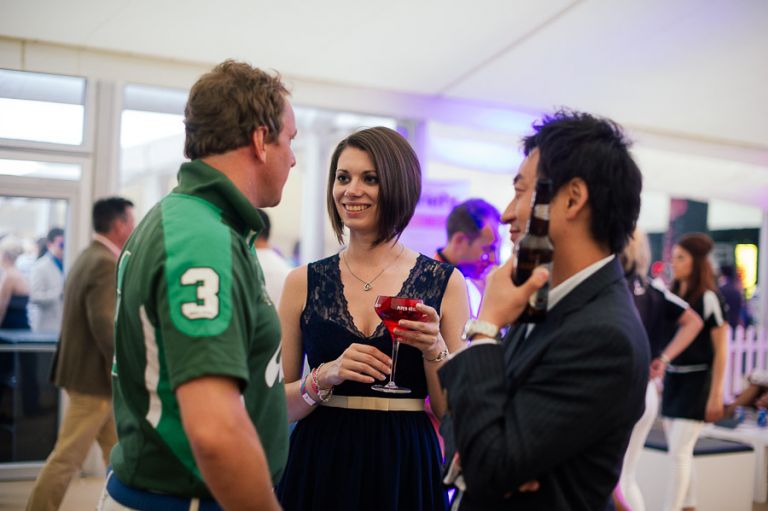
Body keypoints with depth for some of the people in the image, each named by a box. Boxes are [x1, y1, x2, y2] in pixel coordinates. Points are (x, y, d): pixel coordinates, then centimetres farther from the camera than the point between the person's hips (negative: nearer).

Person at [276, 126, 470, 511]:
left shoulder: (444, 283, -2)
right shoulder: (303, 282, 1)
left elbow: (455, 412, 0)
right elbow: (275, 405, 1)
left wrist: (434, 351, -16)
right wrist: (326, 376, -15)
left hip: (405, 469, 0)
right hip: (318, 468, 1)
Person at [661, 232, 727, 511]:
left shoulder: (708, 299, -13)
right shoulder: (672, 295, 7)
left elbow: (721, 352, -11)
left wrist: (716, 394, -13)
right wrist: (660, 379, 17)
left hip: (696, 381, -7)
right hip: (672, 379, 7)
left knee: (679, 452, -9)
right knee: (681, 452, 12)